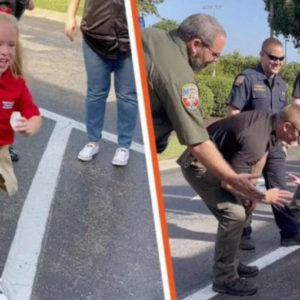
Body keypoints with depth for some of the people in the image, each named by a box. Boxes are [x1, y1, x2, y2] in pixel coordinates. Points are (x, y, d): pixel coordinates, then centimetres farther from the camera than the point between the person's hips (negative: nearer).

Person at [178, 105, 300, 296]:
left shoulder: (271, 121, -3)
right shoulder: (255, 139, -33)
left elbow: (263, 153, 16)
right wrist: (263, 196, -17)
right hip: (198, 164, -10)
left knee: (238, 210, 13)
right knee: (234, 214, -17)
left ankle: (230, 263, 27)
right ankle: (225, 278, -6)